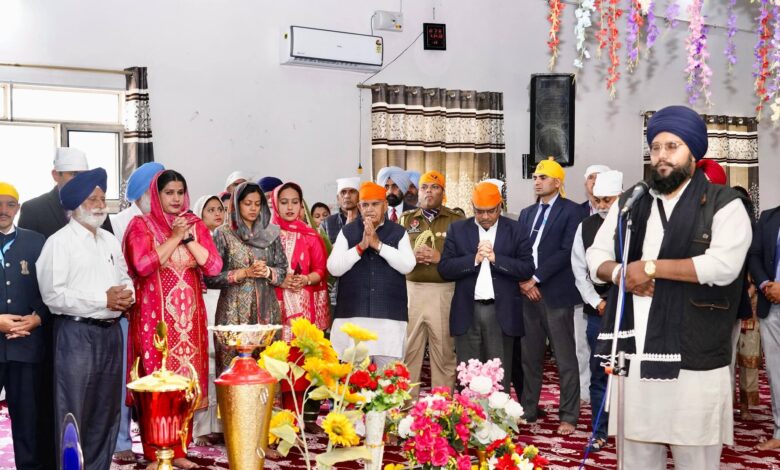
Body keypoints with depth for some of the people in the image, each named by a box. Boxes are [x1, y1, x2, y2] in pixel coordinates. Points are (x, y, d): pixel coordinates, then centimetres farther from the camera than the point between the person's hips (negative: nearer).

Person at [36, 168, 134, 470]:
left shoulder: (110, 241, 15)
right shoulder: (59, 242, -8)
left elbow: (124, 277, 21)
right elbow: (53, 294, -16)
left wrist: (127, 293, -3)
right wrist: (103, 300, -16)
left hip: (110, 332, 7)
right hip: (77, 333, -7)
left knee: (106, 411, 13)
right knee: (73, 413, -3)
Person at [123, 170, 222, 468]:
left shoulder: (195, 225, 11)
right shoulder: (141, 225, 0)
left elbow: (213, 266, 0)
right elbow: (143, 265, -16)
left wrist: (188, 237, -8)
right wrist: (175, 237, -12)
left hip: (189, 315, 4)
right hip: (155, 315, -3)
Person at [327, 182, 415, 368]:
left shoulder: (398, 233, 6)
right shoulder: (347, 232, 7)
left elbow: (407, 266, -7)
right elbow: (334, 268, -2)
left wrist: (378, 245, -13)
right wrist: (361, 246, -13)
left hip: (390, 315, 0)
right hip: (353, 314, 1)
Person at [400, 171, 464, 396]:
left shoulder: (456, 221, 8)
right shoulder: (406, 219, 15)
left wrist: (440, 258, -12)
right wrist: (411, 256, -8)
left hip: (444, 292, -1)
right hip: (411, 291, 2)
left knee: (444, 353, 1)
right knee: (408, 352, 0)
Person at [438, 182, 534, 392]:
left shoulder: (515, 230, 5)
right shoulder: (457, 229, 7)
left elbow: (527, 268, -4)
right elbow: (444, 268, -1)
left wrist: (495, 258, -13)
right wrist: (474, 259, -13)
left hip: (501, 312, -1)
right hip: (467, 311, 1)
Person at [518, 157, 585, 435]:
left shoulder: (571, 211, -3)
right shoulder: (527, 213, 17)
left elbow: (566, 251, -12)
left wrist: (536, 278, -14)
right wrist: (523, 281, -5)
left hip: (556, 294, -6)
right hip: (528, 293, 6)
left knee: (565, 360, 0)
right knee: (529, 357, 11)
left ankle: (568, 416, 7)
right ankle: (528, 410, 21)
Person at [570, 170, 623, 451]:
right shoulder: (585, 227, 7)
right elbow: (579, 271, 10)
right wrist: (597, 302, 2)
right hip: (597, 308, 3)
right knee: (598, 372, 7)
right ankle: (599, 432, 16)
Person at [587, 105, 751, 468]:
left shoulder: (723, 204, -2)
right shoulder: (629, 203, 15)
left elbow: (723, 265, -16)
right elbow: (596, 255, 15)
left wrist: (651, 266, -13)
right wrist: (619, 272, -8)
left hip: (693, 358, -5)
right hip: (633, 353, 5)